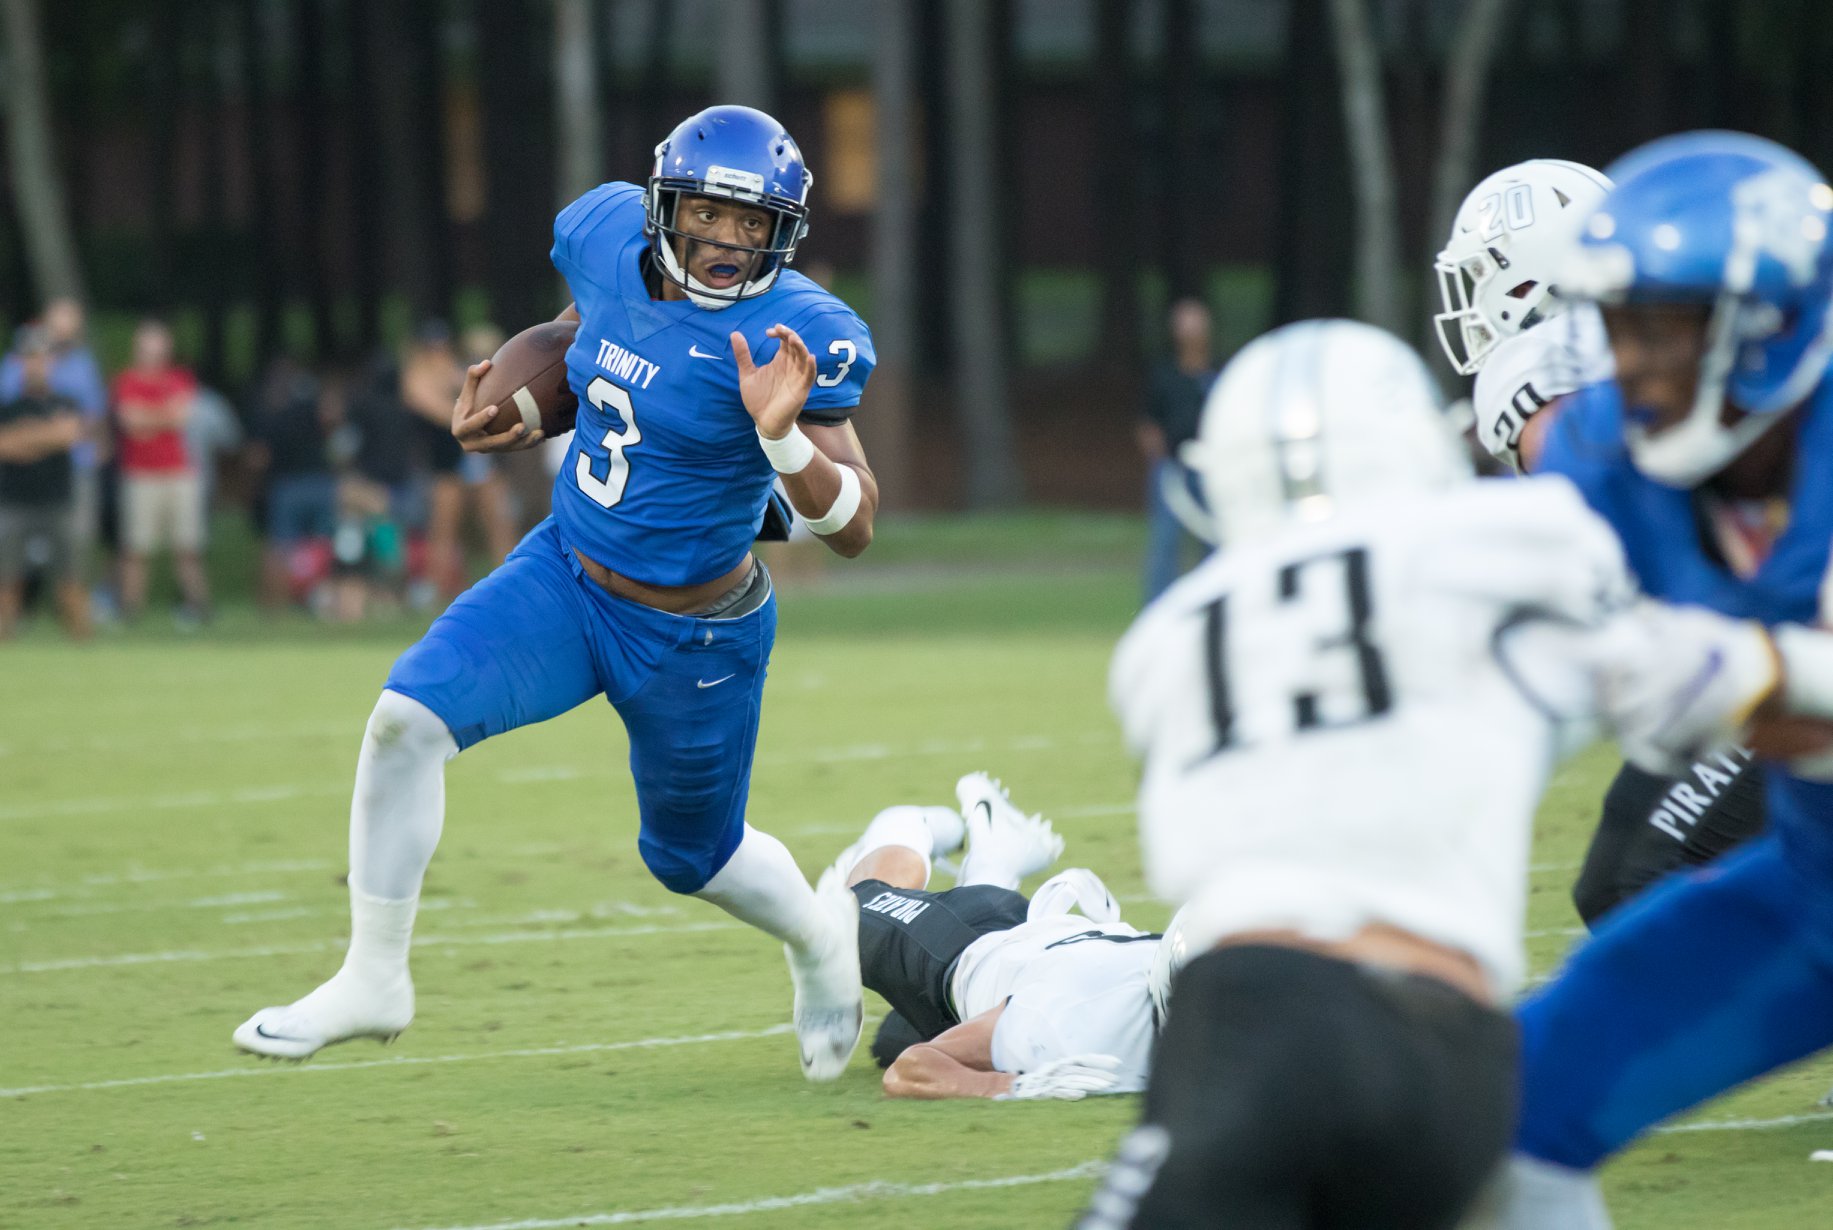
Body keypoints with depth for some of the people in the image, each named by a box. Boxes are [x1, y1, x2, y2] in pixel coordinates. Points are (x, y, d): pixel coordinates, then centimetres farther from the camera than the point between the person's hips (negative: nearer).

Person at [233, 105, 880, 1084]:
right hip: (565, 573, 4)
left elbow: (853, 528, -24)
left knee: (689, 853, 16)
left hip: (691, 640, -4)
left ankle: (820, 936, 50)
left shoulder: (790, 334, -24)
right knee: (407, 714, -17)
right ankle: (374, 978, -4)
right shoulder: (607, 236, -8)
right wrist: (514, 414, 2)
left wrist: (781, 434, -40)